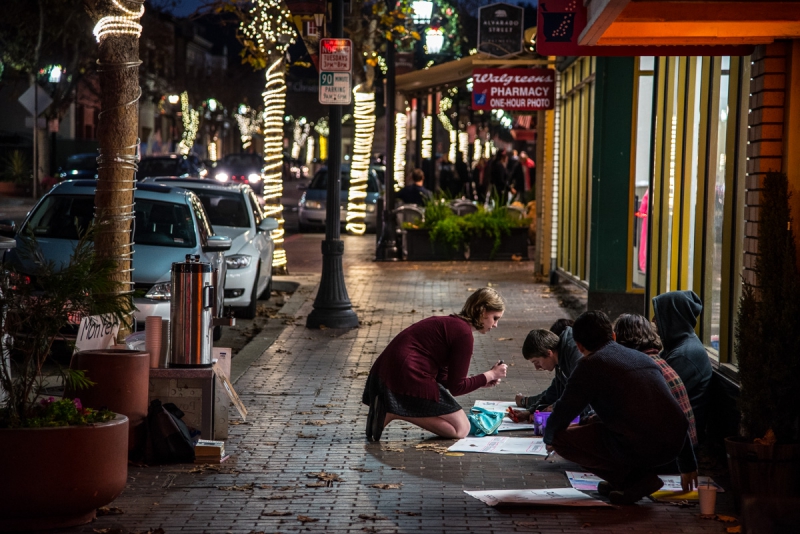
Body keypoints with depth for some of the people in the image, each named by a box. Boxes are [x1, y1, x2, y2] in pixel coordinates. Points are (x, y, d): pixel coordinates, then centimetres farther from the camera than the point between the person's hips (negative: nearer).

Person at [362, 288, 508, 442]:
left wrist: (483, 381, 16)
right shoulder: (463, 332, -11)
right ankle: (394, 413, -12)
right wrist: (490, 375, 4)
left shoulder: (450, 324, 19)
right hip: (409, 380, -10)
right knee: (461, 429, 1)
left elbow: (441, 379, 19)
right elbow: (456, 387, -7)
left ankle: (387, 409, 8)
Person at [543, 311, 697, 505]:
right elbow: (677, 419, 29)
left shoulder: (590, 365, 3)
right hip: (672, 448, 8)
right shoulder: (643, 358, 23)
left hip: (636, 448, -8)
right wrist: (688, 466, 37)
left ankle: (632, 478, 2)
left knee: (560, 438, 7)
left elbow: (562, 414, 6)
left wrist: (549, 439, 31)